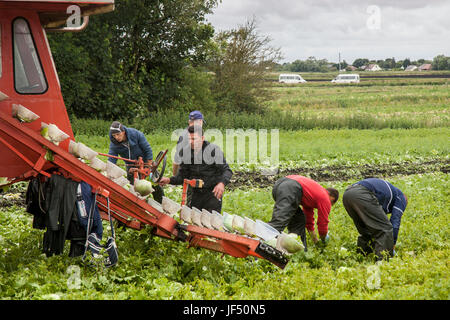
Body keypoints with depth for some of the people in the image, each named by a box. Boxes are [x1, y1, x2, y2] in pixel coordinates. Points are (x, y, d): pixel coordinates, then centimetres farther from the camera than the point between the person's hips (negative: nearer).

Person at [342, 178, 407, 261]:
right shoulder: (401, 198, 23)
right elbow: (395, 223, 12)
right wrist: (392, 245, 20)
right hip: (363, 195, -8)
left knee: (365, 231, 24)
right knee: (385, 229, 0)